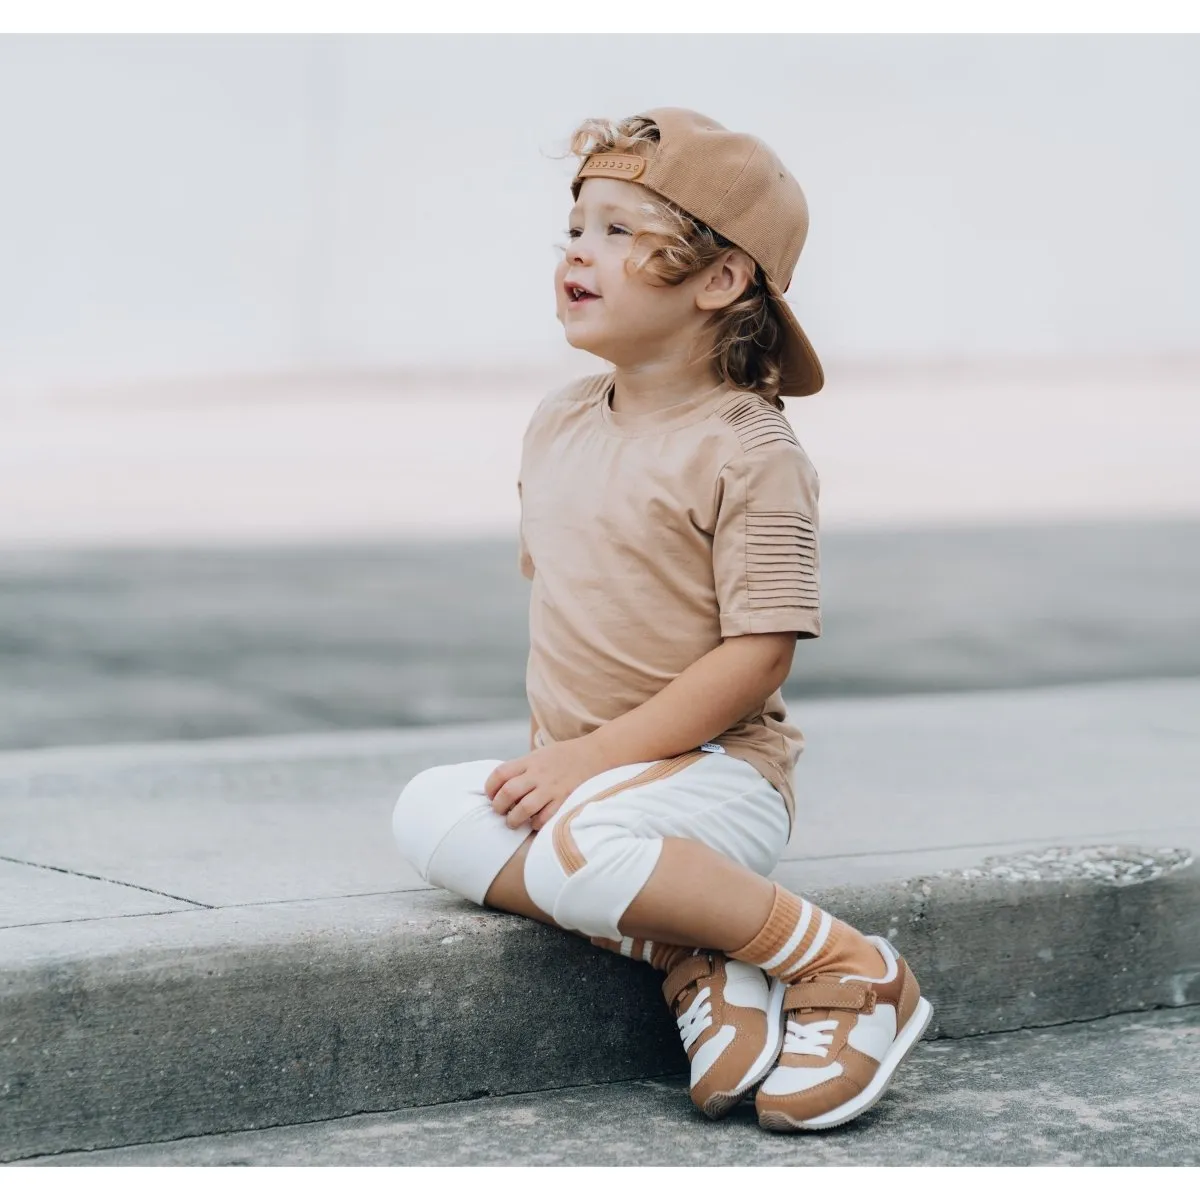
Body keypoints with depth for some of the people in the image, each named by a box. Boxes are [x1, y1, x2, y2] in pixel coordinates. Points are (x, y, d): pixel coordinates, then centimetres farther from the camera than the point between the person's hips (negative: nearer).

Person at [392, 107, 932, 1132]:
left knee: (581, 851, -35)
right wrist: (545, 740, 8)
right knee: (429, 811, -17)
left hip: (714, 769, -7)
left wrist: (594, 756, -21)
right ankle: (687, 956, -18)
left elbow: (760, 655, -18)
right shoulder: (559, 425, 10)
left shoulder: (747, 452, -13)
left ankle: (849, 970, -17)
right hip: (577, 767, 8)